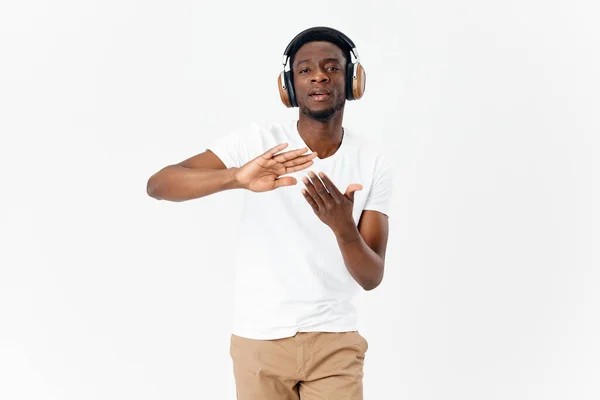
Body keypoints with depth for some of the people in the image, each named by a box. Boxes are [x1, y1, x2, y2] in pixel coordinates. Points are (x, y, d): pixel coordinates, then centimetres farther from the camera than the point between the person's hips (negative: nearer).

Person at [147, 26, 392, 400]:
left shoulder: (373, 163, -5)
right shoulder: (257, 141, -9)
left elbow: (371, 278, -8)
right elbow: (158, 184, -20)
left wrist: (343, 226, -29)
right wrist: (237, 176, -38)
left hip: (334, 340, 1)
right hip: (259, 338, -1)